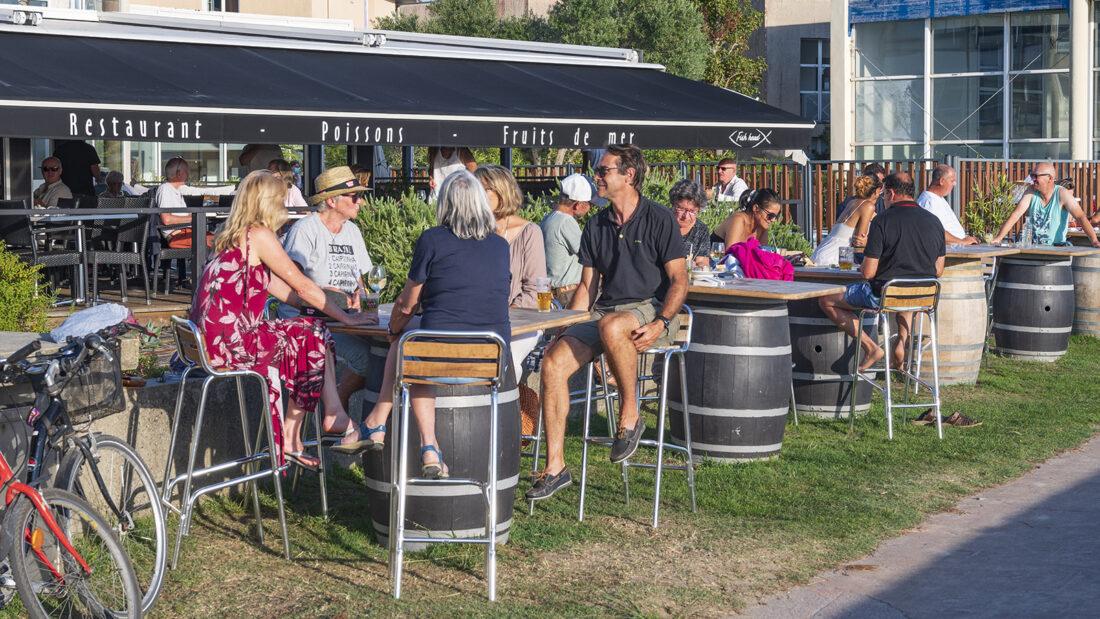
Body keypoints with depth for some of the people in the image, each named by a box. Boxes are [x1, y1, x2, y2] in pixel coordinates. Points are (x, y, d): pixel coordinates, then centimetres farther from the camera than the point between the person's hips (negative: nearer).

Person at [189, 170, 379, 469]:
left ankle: (289, 440, 13)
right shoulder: (259, 235, -10)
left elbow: (281, 289, 23)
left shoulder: (235, 236, 18)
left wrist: (322, 299, 25)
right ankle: (335, 419, 12)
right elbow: (302, 286, -8)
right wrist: (345, 317, -1)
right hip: (230, 340, -9)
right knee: (312, 336, 1)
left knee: (297, 343, 14)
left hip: (211, 338, 9)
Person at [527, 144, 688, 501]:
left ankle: (630, 417, -20)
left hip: (651, 308, -6)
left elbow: (678, 280, -5)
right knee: (553, 361, -19)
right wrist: (567, 329, 2)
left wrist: (661, 323, -21)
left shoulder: (659, 219, -2)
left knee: (611, 325, -41)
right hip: (606, 312, 6)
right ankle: (555, 467, -14)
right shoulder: (596, 226, 15)